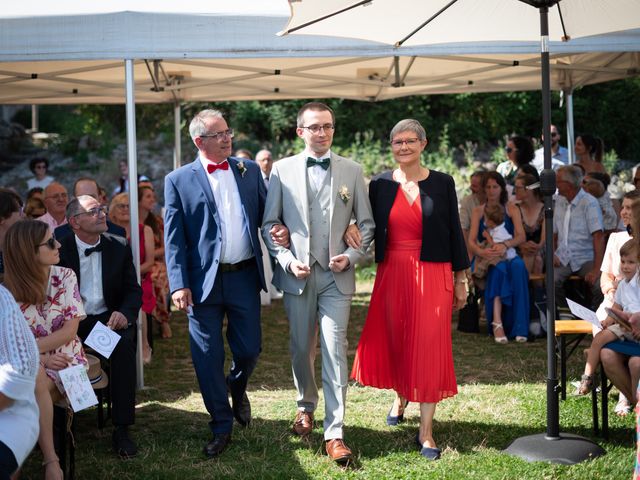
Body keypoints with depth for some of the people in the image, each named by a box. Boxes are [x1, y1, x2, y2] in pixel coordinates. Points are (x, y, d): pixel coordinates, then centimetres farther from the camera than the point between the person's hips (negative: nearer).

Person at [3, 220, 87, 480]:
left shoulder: (65, 277, -4)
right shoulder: (9, 287, -4)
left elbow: (69, 332, -8)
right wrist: (42, 358, -20)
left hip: (65, 357, 0)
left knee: (34, 382, -32)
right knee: (34, 377, -35)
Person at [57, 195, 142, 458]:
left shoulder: (119, 247, 6)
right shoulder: (60, 249, 0)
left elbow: (133, 289, 7)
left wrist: (125, 312, -16)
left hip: (108, 318, 1)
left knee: (124, 342, -32)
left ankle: (121, 429, -24)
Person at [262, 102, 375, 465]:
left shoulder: (352, 171, 5)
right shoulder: (282, 170, 5)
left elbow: (367, 224, 8)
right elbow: (269, 224, 6)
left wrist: (351, 256, -7)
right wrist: (287, 259, -7)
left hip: (336, 275, -1)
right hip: (297, 273, 1)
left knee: (335, 351, -6)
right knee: (302, 349, 12)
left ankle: (334, 433, -3)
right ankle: (306, 406, 37)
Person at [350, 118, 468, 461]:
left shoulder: (442, 183, 1)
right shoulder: (380, 185, 4)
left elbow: (454, 231, 3)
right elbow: (371, 230, 6)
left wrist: (460, 279, 3)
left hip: (433, 275, -2)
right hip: (392, 275, 2)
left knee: (429, 348, -2)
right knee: (394, 342, 11)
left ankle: (425, 431, 6)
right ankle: (400, 397, 41)